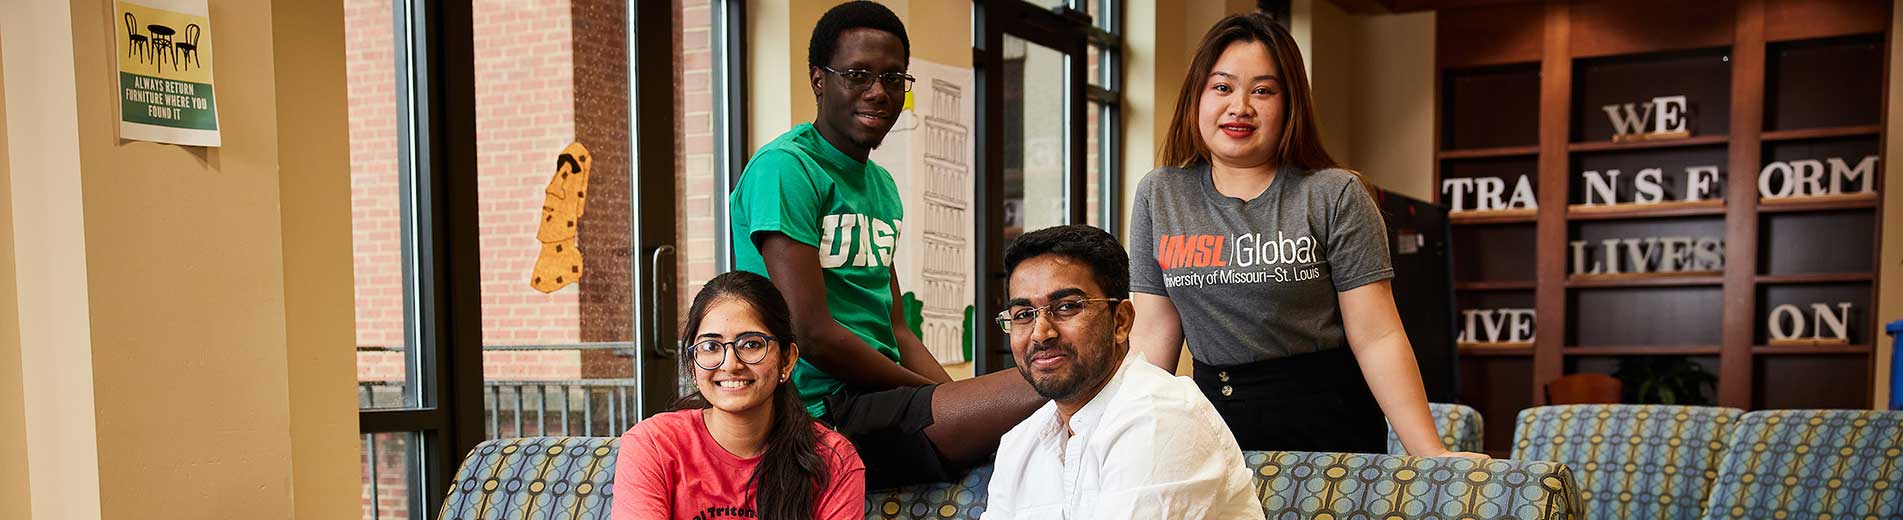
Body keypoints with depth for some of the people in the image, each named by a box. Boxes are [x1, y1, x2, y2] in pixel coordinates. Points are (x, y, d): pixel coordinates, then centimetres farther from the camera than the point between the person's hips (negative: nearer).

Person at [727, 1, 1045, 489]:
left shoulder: (882, 185, 19)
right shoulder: (784, 168, -9)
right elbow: (814, 335, -17)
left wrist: (960, 398, 2)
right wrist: (935, 394, -7)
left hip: (879, 399, 9)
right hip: (825, 411, -9)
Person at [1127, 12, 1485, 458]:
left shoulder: (1335, 196, -8)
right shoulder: (1159, 195, 1)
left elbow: (1377, 338, -10)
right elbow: (1154, 335, 1)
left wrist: (1431, 454, -16)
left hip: (1329, 424, -2)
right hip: (1214, 419, 3)